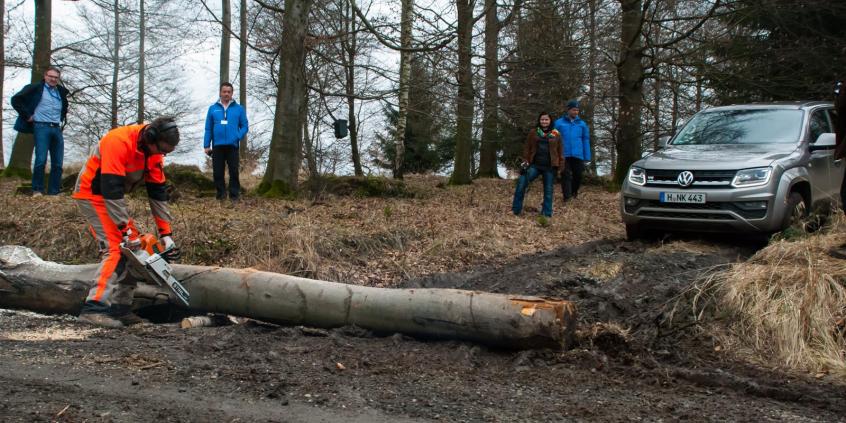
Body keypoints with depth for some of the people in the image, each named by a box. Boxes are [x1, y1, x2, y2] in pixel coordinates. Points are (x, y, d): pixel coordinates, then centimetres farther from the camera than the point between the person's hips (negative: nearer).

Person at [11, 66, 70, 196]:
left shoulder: (61, 91, 17)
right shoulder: (35, 88, 1)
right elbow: (16, 99, -3)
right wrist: (27, 115, -5)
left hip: (57, 129, 5)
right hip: (41, 127, -5)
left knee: (57, 163, 2)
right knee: (41, 160, -14)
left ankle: (54, 193, 7)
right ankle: (37, 190, -3)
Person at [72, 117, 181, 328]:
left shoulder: (153, 151, -3)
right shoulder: (119, 142, -29)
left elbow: (158, 193, 0)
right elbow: (111, 190, -32)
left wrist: (166, 234, -4)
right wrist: (127, 230, -30)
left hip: (112, 197, 9)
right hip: (92, 194, -9)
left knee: (133, 248, 6)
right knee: (116, 248, -20)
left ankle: (121, 307, 8)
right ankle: (93, 308, -25)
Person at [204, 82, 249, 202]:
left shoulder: (239, 108, 5)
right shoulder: (213, 108, 8)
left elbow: (245, 126, 5)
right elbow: (208, 129, 8)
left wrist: (238, 137, -13)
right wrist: (206, 145, 1)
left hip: (232, 146, -1)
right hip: (217, 146, 2)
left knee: (234, 172, -1)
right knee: (218, 172, 5)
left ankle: (234, 194, 5)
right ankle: (221, 194, 14)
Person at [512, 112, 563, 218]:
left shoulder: (556, 135, 9)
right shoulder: (533, 133, 10)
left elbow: (559, 152, 11)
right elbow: (527, 148, 11)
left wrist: (561, 165, 4)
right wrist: (525, 161, -1)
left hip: (550, 167, 0)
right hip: (535, 165, 0)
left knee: (548, 190, 3)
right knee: (521, 183, -15)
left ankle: (547, 214, 11)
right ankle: (516, 210, -8)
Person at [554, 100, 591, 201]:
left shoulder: (582, 124, 8)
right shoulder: (559, 123, 3)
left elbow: (586, 140, 9)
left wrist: (587, 157, 3)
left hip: (578, 155, 2)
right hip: (564, 155, -2)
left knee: (578, 175, 7)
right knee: (566, 175, -6)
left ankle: (574, 192, 29)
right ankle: (567, 196, -8)